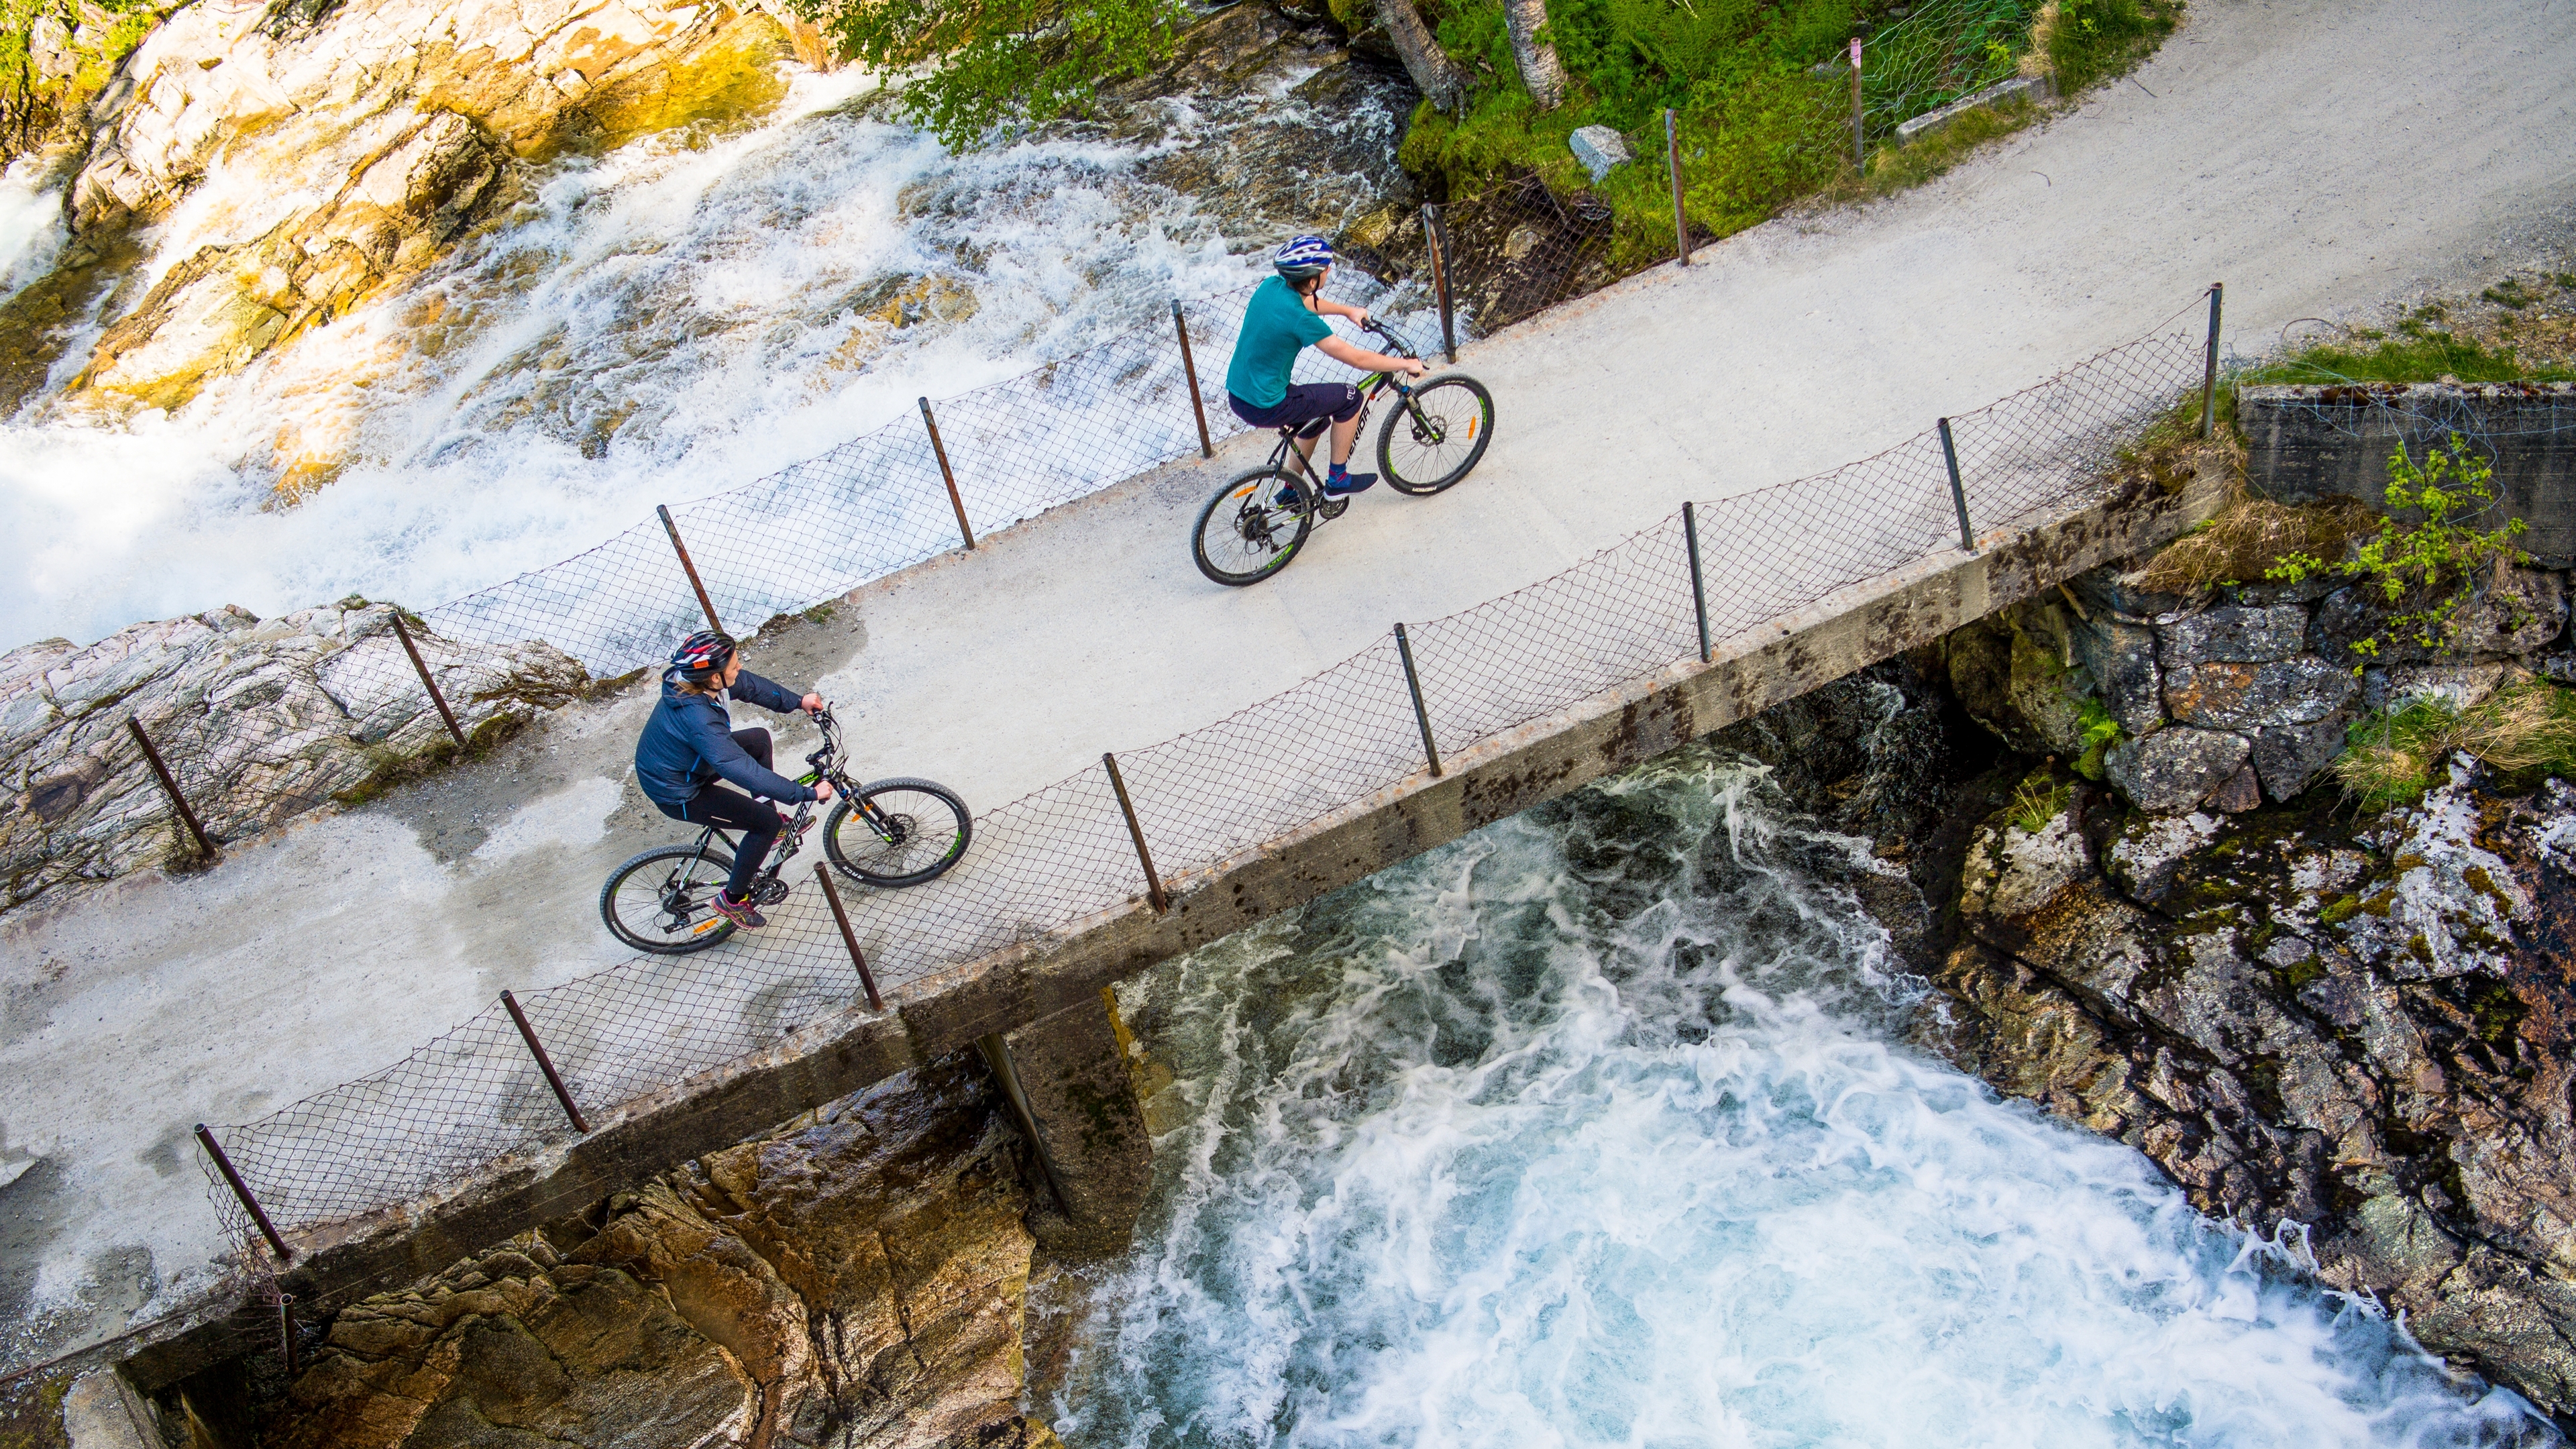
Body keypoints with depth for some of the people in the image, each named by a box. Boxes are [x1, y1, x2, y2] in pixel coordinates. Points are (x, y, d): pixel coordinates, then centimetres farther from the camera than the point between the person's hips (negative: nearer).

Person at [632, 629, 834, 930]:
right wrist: (807, 794, -36)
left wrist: (797, 702, 4)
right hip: (678, 795, -9)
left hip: (677, 764, 9)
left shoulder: (697, 680, -15)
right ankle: (732, 899, 13)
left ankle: (771, 828, 33)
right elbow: (745, 771, -41)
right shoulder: (699, 720, -40)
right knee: (767, 822, -6)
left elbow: (750, 685, 4)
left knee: (759, 739, 17)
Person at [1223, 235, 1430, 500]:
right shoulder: (1301, 319, -25)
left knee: (1317, 418, 29)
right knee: (1349, 398, 6)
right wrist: (1406, 364, -5)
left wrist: (1348, 310, 26)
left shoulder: (1272, 286, -2)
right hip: (1265, 408, -8)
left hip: (1236, 395, 8)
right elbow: (1357, 359, -17)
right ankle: (1337, 480, 18)